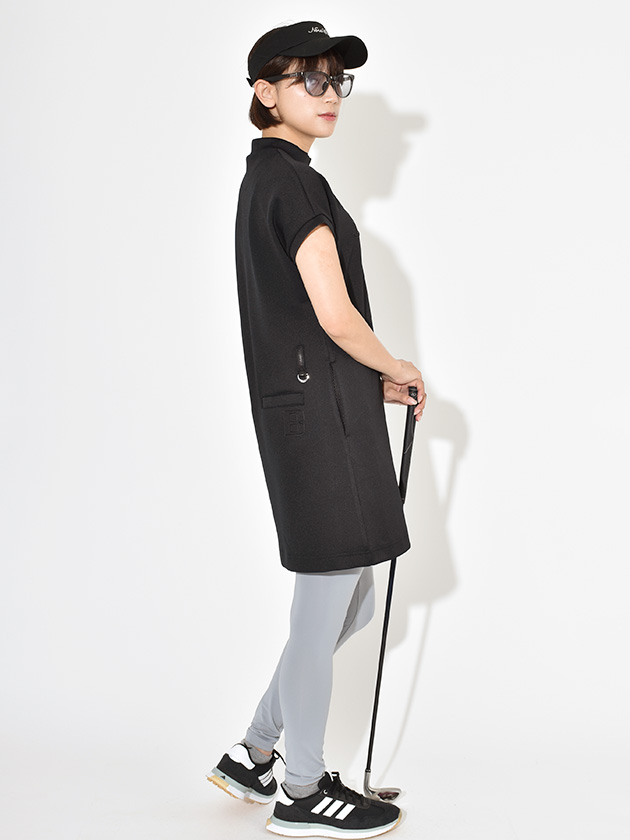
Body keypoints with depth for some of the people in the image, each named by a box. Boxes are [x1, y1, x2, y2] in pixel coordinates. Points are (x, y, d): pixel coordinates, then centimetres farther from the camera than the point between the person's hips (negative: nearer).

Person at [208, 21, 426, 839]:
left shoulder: (264, 179, 18)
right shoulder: (294, 182, -13)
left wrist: (375, 381, 16)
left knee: (349, 603, 17)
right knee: (326, 606, 2)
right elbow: (335, 316, -19)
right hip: (318, 411, -10)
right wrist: (398, 367, -1)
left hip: (305, 409, 10)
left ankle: (254, 754, 27)